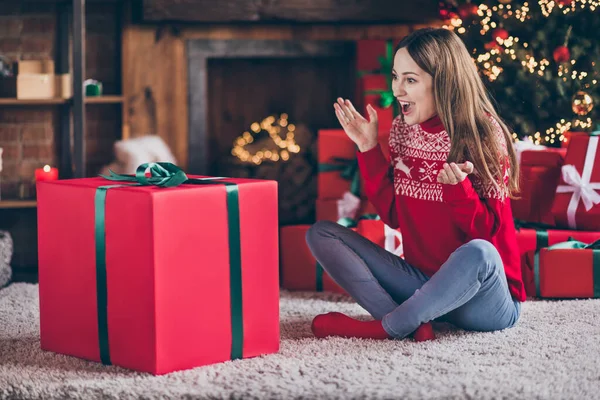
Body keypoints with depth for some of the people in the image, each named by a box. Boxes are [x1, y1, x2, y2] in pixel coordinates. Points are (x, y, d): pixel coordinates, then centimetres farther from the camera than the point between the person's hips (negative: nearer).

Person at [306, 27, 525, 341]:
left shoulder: (483, 135, -12)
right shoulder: (402, 130, 4)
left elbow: (486, 231, -13)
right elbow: (393, 215, 6)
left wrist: (458, 187, -30)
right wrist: (368, 149, 0)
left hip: (486, 300, -6)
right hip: (422, 281, 6)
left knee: (477, 253, -40)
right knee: (321, 234, -2)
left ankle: (384, 327, -19)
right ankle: (412, 322, -23)